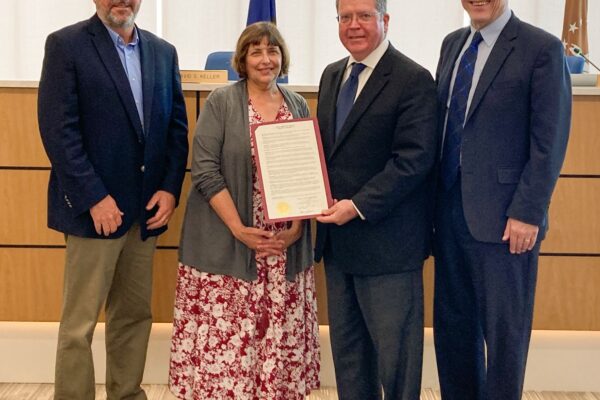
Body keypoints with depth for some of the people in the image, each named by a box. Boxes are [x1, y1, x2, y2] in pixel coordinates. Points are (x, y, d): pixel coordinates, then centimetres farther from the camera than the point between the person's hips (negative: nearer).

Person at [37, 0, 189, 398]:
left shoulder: (163, 52, 12)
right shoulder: (66, 44, -4)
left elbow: (177, 126, 12)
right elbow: (58, 129, -11)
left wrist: (170, 188, -1)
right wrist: (94, 197, -16)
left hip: (147, 211, 5)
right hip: (95, 210, -5)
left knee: (135, 315, 12)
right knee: (79, 324, 1)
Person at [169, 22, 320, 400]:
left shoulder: (298, 105, 9)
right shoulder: (220, 102, -3)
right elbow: (205, 171, -8)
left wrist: (297, 227, -4)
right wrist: (239, 229, -14)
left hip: (286, 247, 3)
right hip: (228, 245, -3)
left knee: (281, 339, 6)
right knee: (226, 340, -1)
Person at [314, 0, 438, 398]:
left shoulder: (414, 80, -11)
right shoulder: (332, 75, 13)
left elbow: (413, 160, -17)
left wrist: (358, 207, -21)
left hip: (386, 241, -7)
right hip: (337, 238, 7)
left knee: (394, 347, 4)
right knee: (347, 346, 16)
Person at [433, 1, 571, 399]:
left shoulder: (542, 49, -9)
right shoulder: (453, 44, 11)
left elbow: (550, 142, -11)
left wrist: (527, 213, -15)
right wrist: (435, 200, 9)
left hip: (504, 218, -6)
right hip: (451, 211, 6)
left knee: (503, 329, 8)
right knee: (452, 323, 15)